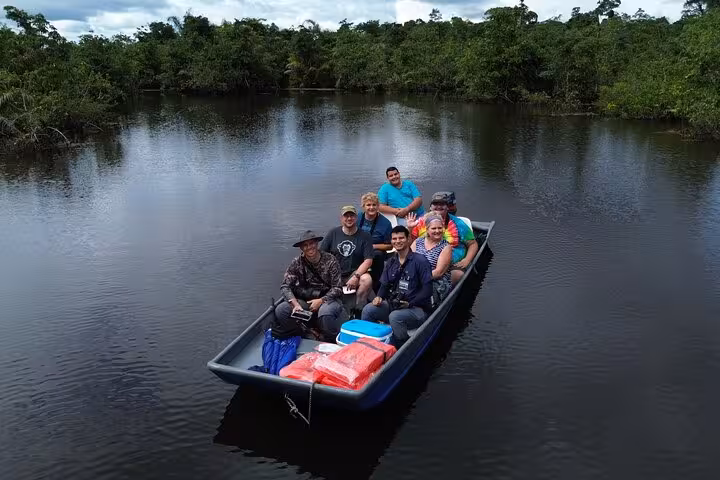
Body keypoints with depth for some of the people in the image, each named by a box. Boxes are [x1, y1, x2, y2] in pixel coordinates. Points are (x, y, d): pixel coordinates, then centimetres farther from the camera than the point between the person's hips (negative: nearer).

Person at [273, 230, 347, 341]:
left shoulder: (330, 260, -9)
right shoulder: (297, 262, -3)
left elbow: (337, 288, -8)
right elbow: (285, 286, -7)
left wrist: (321, 300, -21)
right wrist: (295, 304, -23)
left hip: (328, 299, -3)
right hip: (305, 300, 3)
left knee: (325, 312, -39)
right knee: (280, 310, -22)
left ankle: (334, 341, -11)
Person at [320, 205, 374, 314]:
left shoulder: (365, 236, 3)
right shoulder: (333, 233, 9)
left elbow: (368, 260, -5)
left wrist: (356, 276, -19)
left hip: (354, 273, -1)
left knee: (367, 279, -32)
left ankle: (357, 311, -17)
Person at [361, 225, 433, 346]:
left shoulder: (420, 261, -9)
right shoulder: (391, 261, 13)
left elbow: (427, 289, -14)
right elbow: (384, 284, 17)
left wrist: (409, 303, -22)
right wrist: (379, 297, -5)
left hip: (417, 308, -6)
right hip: (393, 304, 6)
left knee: (395, 317, -34)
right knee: (368, 310, -15)